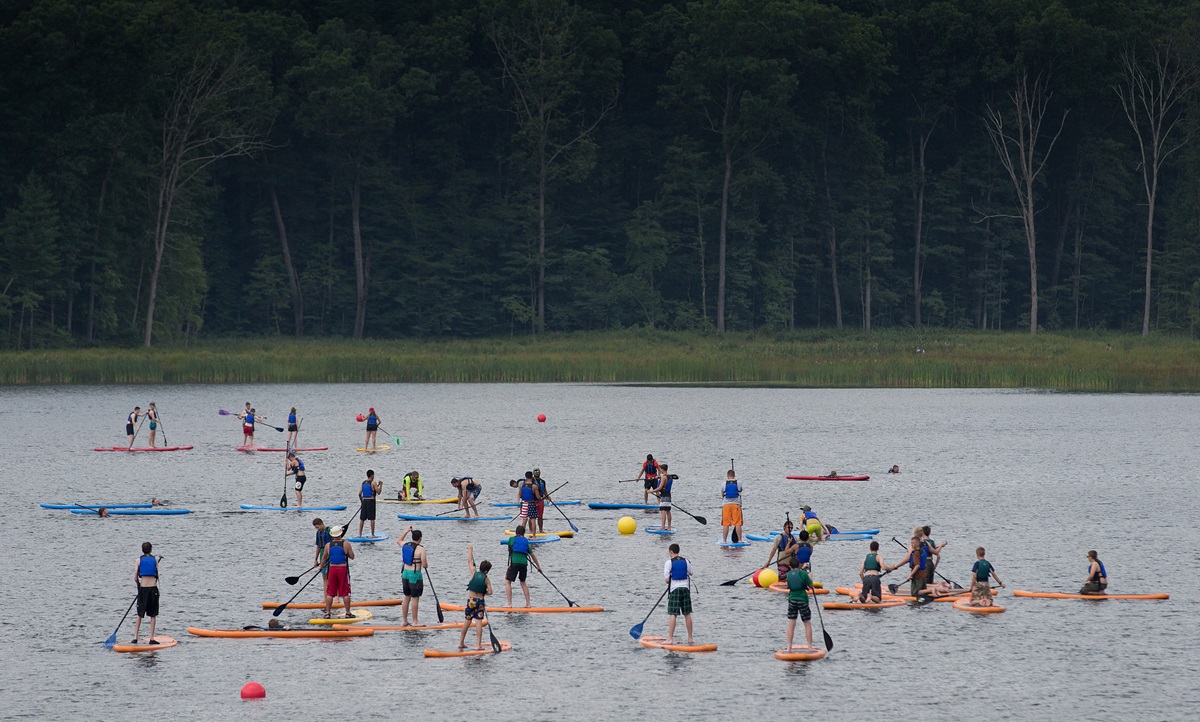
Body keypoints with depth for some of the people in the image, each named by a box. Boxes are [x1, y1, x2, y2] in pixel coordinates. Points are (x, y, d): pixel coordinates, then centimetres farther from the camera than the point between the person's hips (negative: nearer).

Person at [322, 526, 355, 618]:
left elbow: (325, 558, 12)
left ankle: (327, 613, 8)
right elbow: (352, 557, 0)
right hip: (343, 569, -2)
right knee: (345, 593, 4)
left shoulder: (328, 545, 0)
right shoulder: (346, 544, -7)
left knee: (329, 593, 8)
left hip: (332, 569, 2)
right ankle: (347, 613, 6)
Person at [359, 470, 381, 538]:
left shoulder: (363, 483, 10)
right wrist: (381, 485, 5)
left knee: (362, 519, 8)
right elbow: (378, 492, -8)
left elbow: (359, 494, 10)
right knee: (372, 519, -1)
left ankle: (360, 534, 8)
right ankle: (372, 534, -1)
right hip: (371, 501, -5)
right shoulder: (373, 483, -8)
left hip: (364, 501, 5)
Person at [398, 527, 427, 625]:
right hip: (415, 575, -7)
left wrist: (406, 531, 33)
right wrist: (426, 565, 8)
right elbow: (424, 565, -15)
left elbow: (398, 541, 28)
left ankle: (405, 621, 21)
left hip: (405, 573, 7)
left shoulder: (405, 545, 3)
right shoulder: (420, 548, -15)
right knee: (415, 599, -1)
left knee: (407, 598, 15)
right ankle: (415, 622, 2)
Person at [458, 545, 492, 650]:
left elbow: (470, 562, 9)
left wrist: (470, 550, 22)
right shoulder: (486, 579, -5)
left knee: (467, 621, 13)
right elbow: (490, 592, -9)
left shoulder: (474, 573, -3)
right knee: (479, 622, -3)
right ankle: (478, 644, -7)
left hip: (471, 600, 2)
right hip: (480, 601, -2)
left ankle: (461, 643, 18)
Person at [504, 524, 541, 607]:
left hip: (514, 563, -4)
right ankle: (528, 603, 22)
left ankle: (509, 603, -9)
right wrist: (538, 566, 33)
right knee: (523, 582, 23)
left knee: (507, 581, 3)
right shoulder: (526, 542, 18)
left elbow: (509, 550, 25)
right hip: (524, 563, 4)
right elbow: (532, 555, 23)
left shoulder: (512, 539, 9)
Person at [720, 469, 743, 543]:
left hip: (726, 505, 0)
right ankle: (739, 540, 1)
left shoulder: (724, 484, 0)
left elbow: (722, 496, 11)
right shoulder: (738, 483, 0)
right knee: (737, 524, 2)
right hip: (736, 504, 0)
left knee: (725, 524, 3)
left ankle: (724, 540, 4)